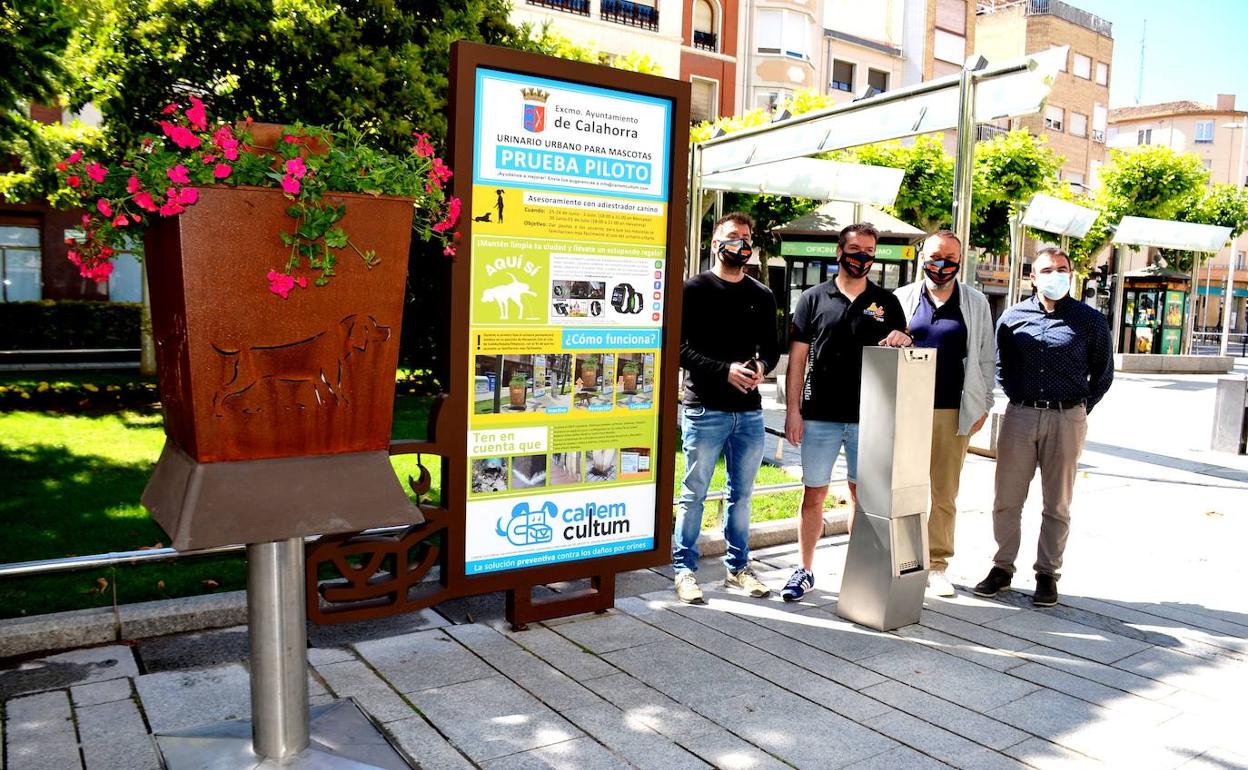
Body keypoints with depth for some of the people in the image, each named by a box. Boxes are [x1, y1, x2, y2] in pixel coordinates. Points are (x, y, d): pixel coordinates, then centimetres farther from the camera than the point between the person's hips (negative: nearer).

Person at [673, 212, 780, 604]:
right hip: (705, 409, -5)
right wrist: (725, 370, -18)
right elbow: (682, 348, -8)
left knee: (742, 494, 14)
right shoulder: (694, 290, -1)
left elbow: (771, 347, 17)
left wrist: (762, 366, -6)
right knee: (693, 494, 2)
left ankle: (738, 566, 26)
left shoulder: (762, 296, 14)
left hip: (749, 412, 5)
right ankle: (684, 568, 12)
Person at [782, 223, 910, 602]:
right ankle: (805, 570, 17)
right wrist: (792, 410, -5)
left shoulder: (886, 302, 8)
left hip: (868, 417, 1)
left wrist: (901, 340, -14)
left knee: (863, 494, 10)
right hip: (819, 416, -1)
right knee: (813, 494, 5)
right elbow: (797, 358, 2)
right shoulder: (813, 298, 4)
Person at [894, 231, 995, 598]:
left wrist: (983, 405, 7)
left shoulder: (976, 302, 9)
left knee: (944, 494, 6)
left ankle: (936, 565, 16)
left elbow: (986, 358, 11)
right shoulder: (903, 298, 8)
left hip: (954, 413, 0)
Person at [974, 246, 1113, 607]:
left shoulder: (1090, 321, 1)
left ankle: (1048, 573, 17)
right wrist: (1019, 399, 12)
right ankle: (1002, 567, 16)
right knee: (1007, 499, 4)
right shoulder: (1013, 317, 5)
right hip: (1020, 416, 2)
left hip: (1066, 420, -1)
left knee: (1057, 504, 7)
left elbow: (1103, 374, 11)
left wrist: (1079, 409, 6)